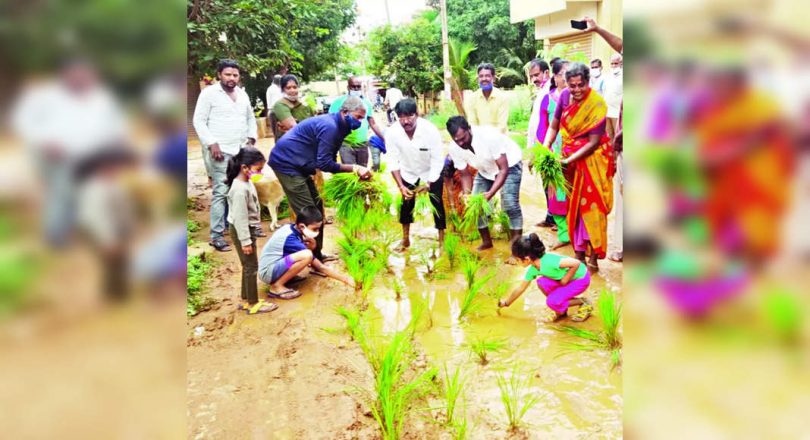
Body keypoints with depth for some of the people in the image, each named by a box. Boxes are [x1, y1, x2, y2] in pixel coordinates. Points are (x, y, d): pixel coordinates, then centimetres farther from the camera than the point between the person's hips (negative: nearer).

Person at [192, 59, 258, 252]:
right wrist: (211, 143, -14)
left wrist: (251, 138, 9)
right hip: (221, 151, -6)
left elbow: (250, 118, 24)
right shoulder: (209, 92, -2)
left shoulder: (242, 94, 15)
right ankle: (217, 235, -4)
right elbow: (199, 121, -5)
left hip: (242, 151, 6)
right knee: (221, 192, -9)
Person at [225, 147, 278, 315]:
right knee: (251, 266, 0)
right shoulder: (240, 189, -26)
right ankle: (253, 304, 11)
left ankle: (246, 300, 28)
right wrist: (245, 241, -22)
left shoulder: (246, 182, 4)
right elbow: (240, 217, -25)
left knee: (248, 266, 17)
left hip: (247, 229, 10)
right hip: (242, 231, -10)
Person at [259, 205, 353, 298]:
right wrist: (344, 279, -18)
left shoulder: (291, 228, -1)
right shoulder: (291, 239, -25)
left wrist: (311, 245, -14)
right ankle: (277, 286, -15)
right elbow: (320, 267, -23)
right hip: (267, 272, -9)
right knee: (307, 255, -30)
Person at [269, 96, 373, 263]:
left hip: (297, 165, 10)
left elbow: (329, 160, 10)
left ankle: (316, 254, 21)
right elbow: (324, 163, -25)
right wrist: (354, 168, -20)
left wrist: (356, 170, -2)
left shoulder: (336, 125, 9)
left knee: (317, 207, 13)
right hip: (286, 162, -10)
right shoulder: (329, 127, -22)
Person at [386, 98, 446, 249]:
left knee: (437, 204, -2)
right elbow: (393, 161, -16)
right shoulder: (392, 133, -26)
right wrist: (401, 186, -21)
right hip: (408, 173, 2)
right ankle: (405, 239, 30)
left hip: (431, 173, -2)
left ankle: (442, 241, 14)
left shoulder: (431, 130, -32)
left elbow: (437, 160, -25)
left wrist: (428, 185, -27)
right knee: (406, 204, 10)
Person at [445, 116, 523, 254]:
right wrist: (467, 194, -28)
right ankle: (486, 241, 17)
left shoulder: (489, 136, -38)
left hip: (509, 165, -5)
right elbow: (465, 174, -9)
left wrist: (490, 194, -43)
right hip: (486, 170, 5)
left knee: (510, 204, -21)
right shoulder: (454, 149, -22)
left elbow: (504, 169, -33)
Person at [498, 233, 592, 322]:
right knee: (541, 282, -11)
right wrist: (506, 303, 16)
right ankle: (561, 310, 7)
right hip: (568, 279, 7)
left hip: (581, 278, -7)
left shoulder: (549, 261, -34)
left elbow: (576, 263, -33)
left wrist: (565, 279, -20)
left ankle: (584, 303, 3)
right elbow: (520, 288, 8)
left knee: (552, 302, -18)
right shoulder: (532, 270, -6)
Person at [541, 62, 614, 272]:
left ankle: (594, 257, 6)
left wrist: (569, 160, -23)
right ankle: (579, 253, 21)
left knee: (592, 206, -3)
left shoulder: (597, 104, -19)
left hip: (592, 159, -5)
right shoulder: (565, 96, -5)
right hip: (570, 157, 5)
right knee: (575, 206, 10)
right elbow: (553, 127, 1)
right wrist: (545, 149, -14)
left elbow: (593, 142, -18)